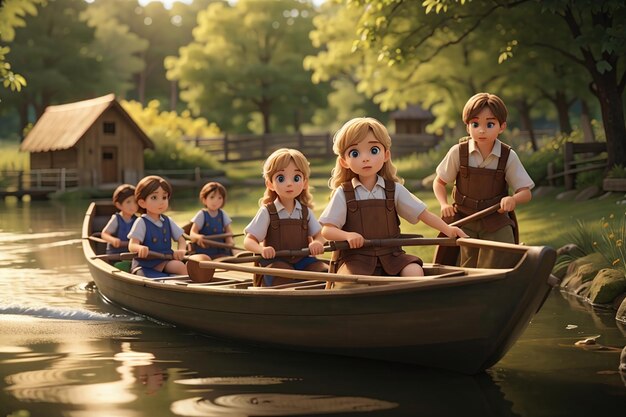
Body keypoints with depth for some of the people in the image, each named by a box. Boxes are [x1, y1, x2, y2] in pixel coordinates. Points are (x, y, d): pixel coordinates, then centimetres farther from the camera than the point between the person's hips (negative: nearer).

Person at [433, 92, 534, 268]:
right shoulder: (458, 152, -7)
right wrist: (444, 204, -11)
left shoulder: (508, 157, -8)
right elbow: (439, 182, 6)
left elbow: (526, 192, -4)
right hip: (463, 220, 0)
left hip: (496, 222, 0)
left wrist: (513, 199, -27)